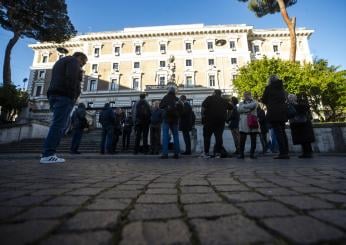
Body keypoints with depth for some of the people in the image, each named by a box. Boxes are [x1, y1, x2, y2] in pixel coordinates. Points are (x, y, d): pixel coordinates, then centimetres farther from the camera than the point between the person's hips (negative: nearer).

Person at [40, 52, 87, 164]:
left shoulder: (60, 62, 34)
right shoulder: (73, 61, 5)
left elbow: (55, 80, 26)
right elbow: (71, 78, -14)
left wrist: (52, 98, 19)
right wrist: (73, 95, -16)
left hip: (54, 94, 9)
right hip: (64, 95, -9)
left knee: (58, 124, 7)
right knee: (59, 125, -14)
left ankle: (47, 153, 3)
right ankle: (48, 155, -18)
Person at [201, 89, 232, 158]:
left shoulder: (209, 98, -1)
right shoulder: (224, 100, 12)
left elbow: (203, 107, -12)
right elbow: (231, 107, 21)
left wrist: (203, 115, -5)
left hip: (210, 120, -3)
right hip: (221, 121, 4)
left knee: (207, 136, 4)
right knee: (219, 136, 8)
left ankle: (206, 153, 4)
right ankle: (218, 153, 8)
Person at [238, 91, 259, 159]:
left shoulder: (254, 102, 15)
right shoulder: (241, 103, 19)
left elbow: (253, 105, -10)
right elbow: (239, 109, -1)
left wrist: (244, 106, -1)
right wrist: (248, 109, -7)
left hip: (252, 122, 0)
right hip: (243, 124, 0)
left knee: (253, 139, 2)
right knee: (242, 139, -4)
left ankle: (252, 153, 12)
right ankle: (241, 154, 2)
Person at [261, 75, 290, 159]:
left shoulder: (269, 88, 0)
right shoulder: (281, 88, 16)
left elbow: (263, 99, 3)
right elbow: (284, 99, 22)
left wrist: (269, 103, 22)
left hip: (273, 112, -6)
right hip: (283, 111, 6)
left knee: (278, 132, -7)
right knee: (282, 132, 10)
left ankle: (282, 153, -9)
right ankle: (286, 152, 12)